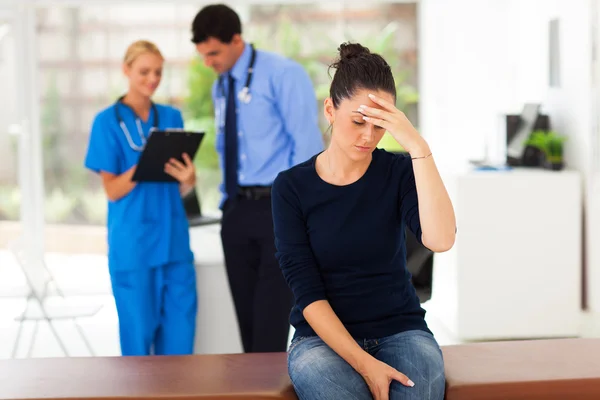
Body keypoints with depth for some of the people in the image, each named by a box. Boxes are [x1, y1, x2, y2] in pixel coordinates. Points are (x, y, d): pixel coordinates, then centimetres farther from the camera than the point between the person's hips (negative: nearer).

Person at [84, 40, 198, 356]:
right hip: (133, 244, -4)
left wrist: (187, 179, -11)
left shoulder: (172, 117, 10)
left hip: (173, 239, 4)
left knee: (180, 333, 4)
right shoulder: (108, 122, -1)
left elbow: (181, 189, 13)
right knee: (139, 331, 2)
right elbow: (112, 191, -4)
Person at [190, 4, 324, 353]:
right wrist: (227, 204, 11)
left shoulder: (283, 75, -7)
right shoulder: (220, 87, 15)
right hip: (238, 211, 7)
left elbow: (308, 144, -11)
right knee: (247, 318, 9)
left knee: (271, 321, -9)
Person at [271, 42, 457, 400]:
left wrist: (419, 148, -25)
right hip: (324, 338, 0)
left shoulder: (398, 172, -1)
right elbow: (307, 292, -9)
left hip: (401, 331, 1)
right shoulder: (292, 186, -4)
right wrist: (363, 363, -19)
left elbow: (441, 239, -20)